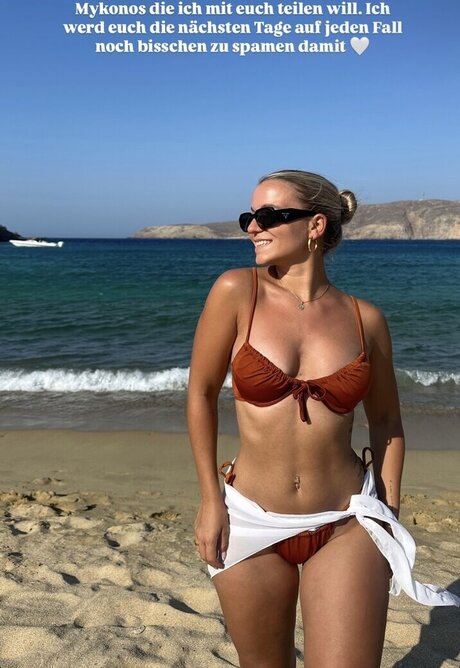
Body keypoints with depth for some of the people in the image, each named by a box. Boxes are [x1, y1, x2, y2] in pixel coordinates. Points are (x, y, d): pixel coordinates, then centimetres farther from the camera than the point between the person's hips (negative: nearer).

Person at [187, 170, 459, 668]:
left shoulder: (364, 318, -3)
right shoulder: (237, 291, -8)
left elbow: (385, 421, 9)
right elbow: (201, 393, -1)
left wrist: (389, 519, 5)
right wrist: (210, 499, -2)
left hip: (346, 527, 0)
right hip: (251, 523, 0)